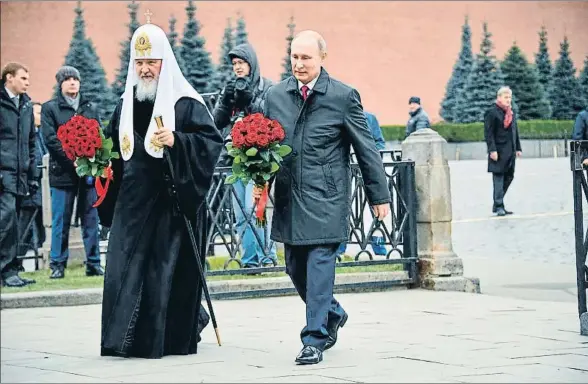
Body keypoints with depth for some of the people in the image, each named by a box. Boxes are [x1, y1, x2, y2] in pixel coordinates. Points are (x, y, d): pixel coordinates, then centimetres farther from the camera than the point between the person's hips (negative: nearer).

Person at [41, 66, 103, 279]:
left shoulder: (91, 108, 16)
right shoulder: (50, 108, 4)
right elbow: (50, 139, -5)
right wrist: (72, 159, -16)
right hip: (63, 172, -3)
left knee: (91, 218, 4)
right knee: (61, 220, -1)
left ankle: (93, 263, 8)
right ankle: (58, 264, 4)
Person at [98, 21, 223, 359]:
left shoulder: (186, 102, -5)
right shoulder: (126, 103, 13)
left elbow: (213, 141, -11)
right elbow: (114, 148, 24)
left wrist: (176, 140, -23)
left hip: (172, 202, -5)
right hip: (132, 201, 5)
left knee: (168, 269, -2)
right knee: (125, 267, 2)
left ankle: (172, 336, 10)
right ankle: (127, 337, 12)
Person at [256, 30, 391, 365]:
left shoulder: (343, 96, -5)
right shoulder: (276, 96, 6)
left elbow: (366, 149, -1)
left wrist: (379, 196, 0)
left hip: (326, 199, -5)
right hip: (289, 198, 5)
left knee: (319, 265, -9)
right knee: (296, 267, 13)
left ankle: (315, 340, -4)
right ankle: (333, 314, 36)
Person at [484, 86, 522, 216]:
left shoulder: (511, 113, 17)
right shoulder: (492, 112, -7)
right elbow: (488, 133, -12)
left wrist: (518, 148, 15)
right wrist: (492, 150, -18)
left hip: (510, 151, 8)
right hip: (499, 151, -8)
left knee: (509, 177, 9)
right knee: (498, 177, -5)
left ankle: (497, 204, 17)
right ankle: (499, 206, -2)